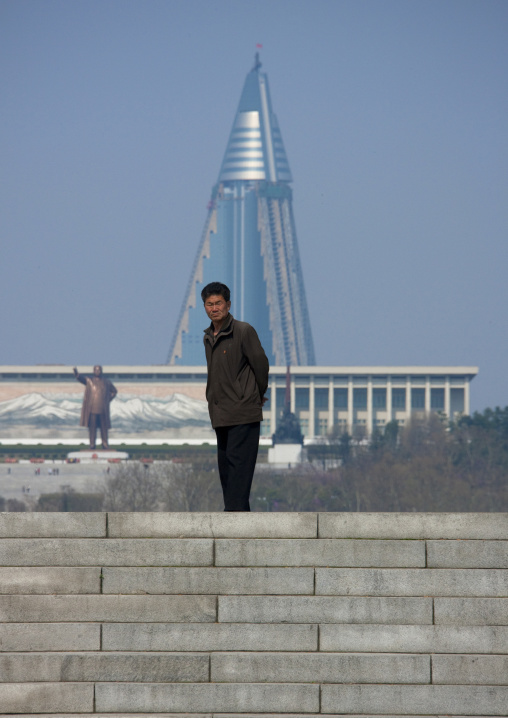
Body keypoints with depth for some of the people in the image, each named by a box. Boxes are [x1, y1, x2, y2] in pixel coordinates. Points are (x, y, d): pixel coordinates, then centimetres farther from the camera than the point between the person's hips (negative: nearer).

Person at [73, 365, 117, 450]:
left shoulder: (106, 382, 11)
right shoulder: (89, 380, 5)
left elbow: (114, 391, 22)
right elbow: (80, 378, -15)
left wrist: (108, 400, 8)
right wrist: (76, 372, -37)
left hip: (103, 408, 1)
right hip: (92, 407, -1)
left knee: (104, 427, 1)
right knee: (92, 427, -4)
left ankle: (105, 443, 7)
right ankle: (92, 444, -1)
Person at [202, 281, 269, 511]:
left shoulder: (243, 331, -9)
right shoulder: (208, 337, 14)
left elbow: (261, 364, -4)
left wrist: (259, 394, 6)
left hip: (243, 412, -8)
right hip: (220, 414, 8)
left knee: (238, 461, -13)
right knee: (225, 464, 9)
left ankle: (235, 510, -17)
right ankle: (241, 511, 15)